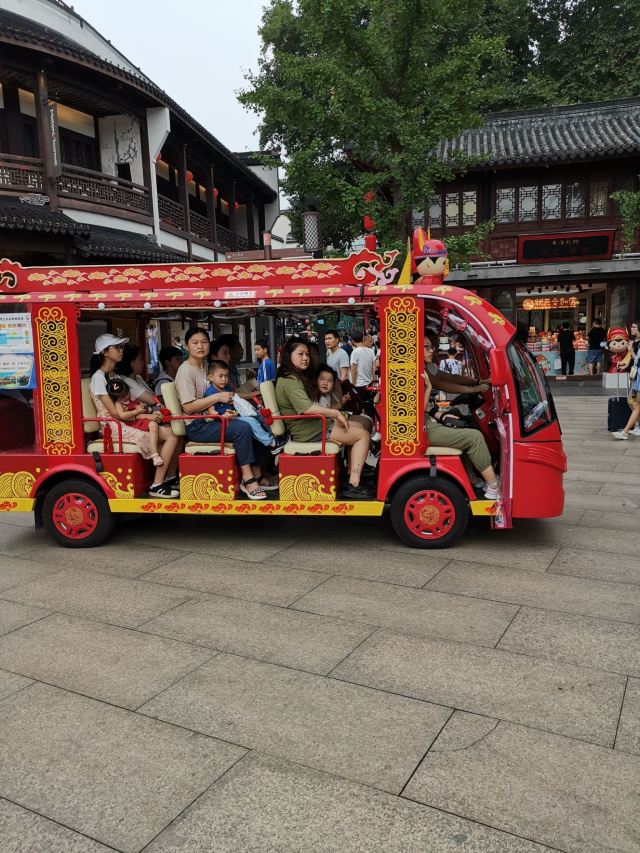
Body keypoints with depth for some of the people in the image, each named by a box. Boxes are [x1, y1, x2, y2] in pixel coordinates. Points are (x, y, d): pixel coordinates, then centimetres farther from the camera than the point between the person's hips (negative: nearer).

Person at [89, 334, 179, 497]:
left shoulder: (118, 376, 20)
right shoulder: (99, 377, -7)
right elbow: (114, 412, -16)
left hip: (130, 424, 8)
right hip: (115, 427, -8)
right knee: (172, 436, -20)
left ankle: (171, 478, -1)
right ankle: (157, 486, -18)